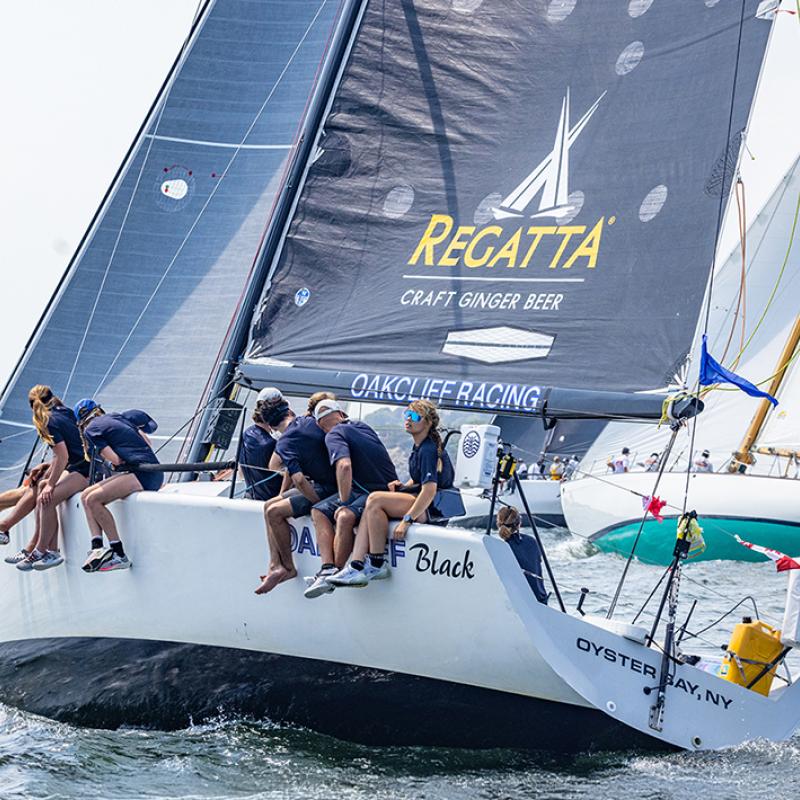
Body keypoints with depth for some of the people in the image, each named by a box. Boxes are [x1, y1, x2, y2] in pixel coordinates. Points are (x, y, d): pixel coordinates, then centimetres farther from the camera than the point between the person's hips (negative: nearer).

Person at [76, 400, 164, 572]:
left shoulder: (90, 429, 0)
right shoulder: (118, 417, 23)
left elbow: (115, 460, -8)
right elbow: (147, 443, 23)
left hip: (144, 474, -9)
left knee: (93, 499, -19)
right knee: (86, 496, 7)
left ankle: (119, 555, -19)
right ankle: (97, 548, -8)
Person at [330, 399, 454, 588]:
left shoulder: (429, 450, -16)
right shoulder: (419, 447, 15)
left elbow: (429, 490, -26)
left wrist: (407, 520, -29)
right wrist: (403, 486, 8)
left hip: (435, 507, -10)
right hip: (421, 501, 10)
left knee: (376, 500, -22)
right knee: (371, 507, -5)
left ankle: (377, 565, -16)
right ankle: (357, 567, -16)